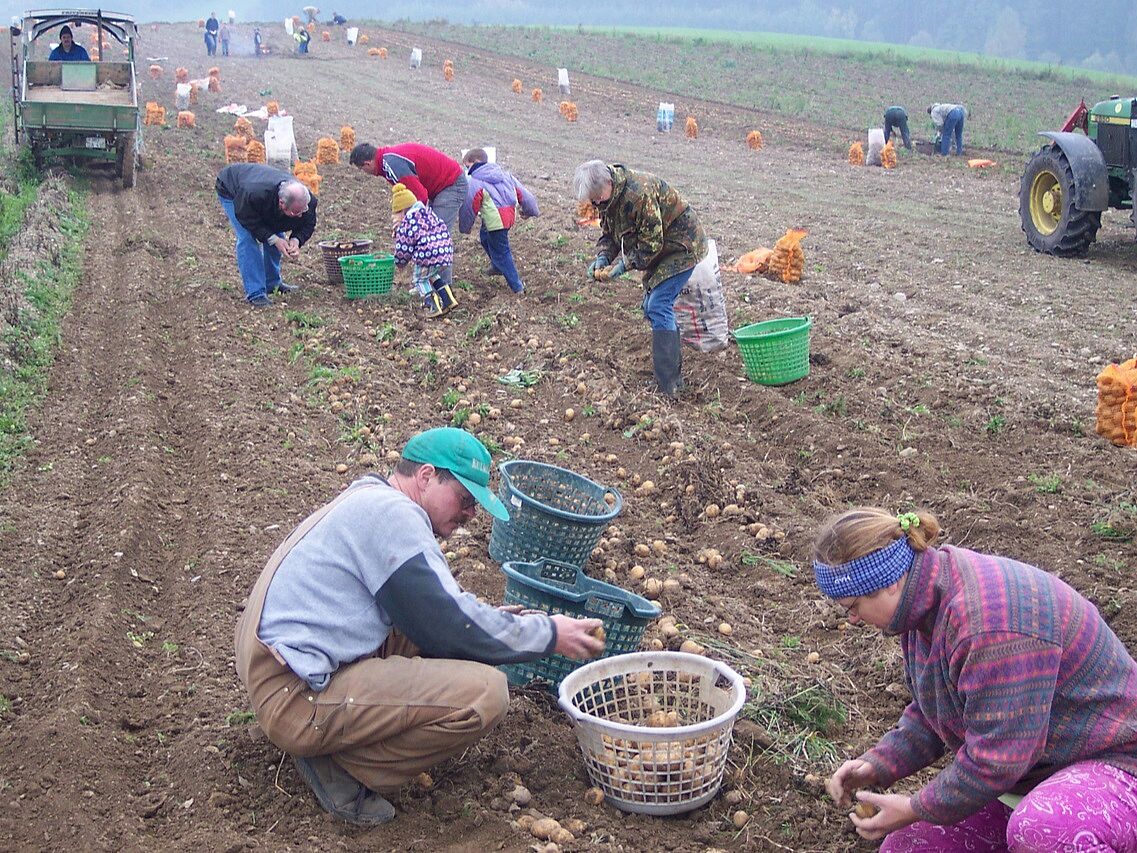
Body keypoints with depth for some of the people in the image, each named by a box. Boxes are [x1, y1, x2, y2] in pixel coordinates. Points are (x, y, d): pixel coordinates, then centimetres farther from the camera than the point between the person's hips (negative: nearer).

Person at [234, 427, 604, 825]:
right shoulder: (391, 513, -14)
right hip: (297, 696, -11)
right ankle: (341, 766, -7)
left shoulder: (369, 502, 17)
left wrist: (493, 618, 14)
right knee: (485, 692, -21)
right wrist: (548, 634, -4)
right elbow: (451, 629, -15)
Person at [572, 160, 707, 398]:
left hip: (681, 246, -10)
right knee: (651, 307, 10)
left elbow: (651, 242, -27)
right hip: (660, 248, 10)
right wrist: (602, 257, -9)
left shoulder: (639, 194, -32)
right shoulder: (607, 195, -2)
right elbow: (608, 232, 8)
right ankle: (674, 367, 20)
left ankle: (668, 385, -17)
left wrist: (625, 264, -27)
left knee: (659, 306, -17)